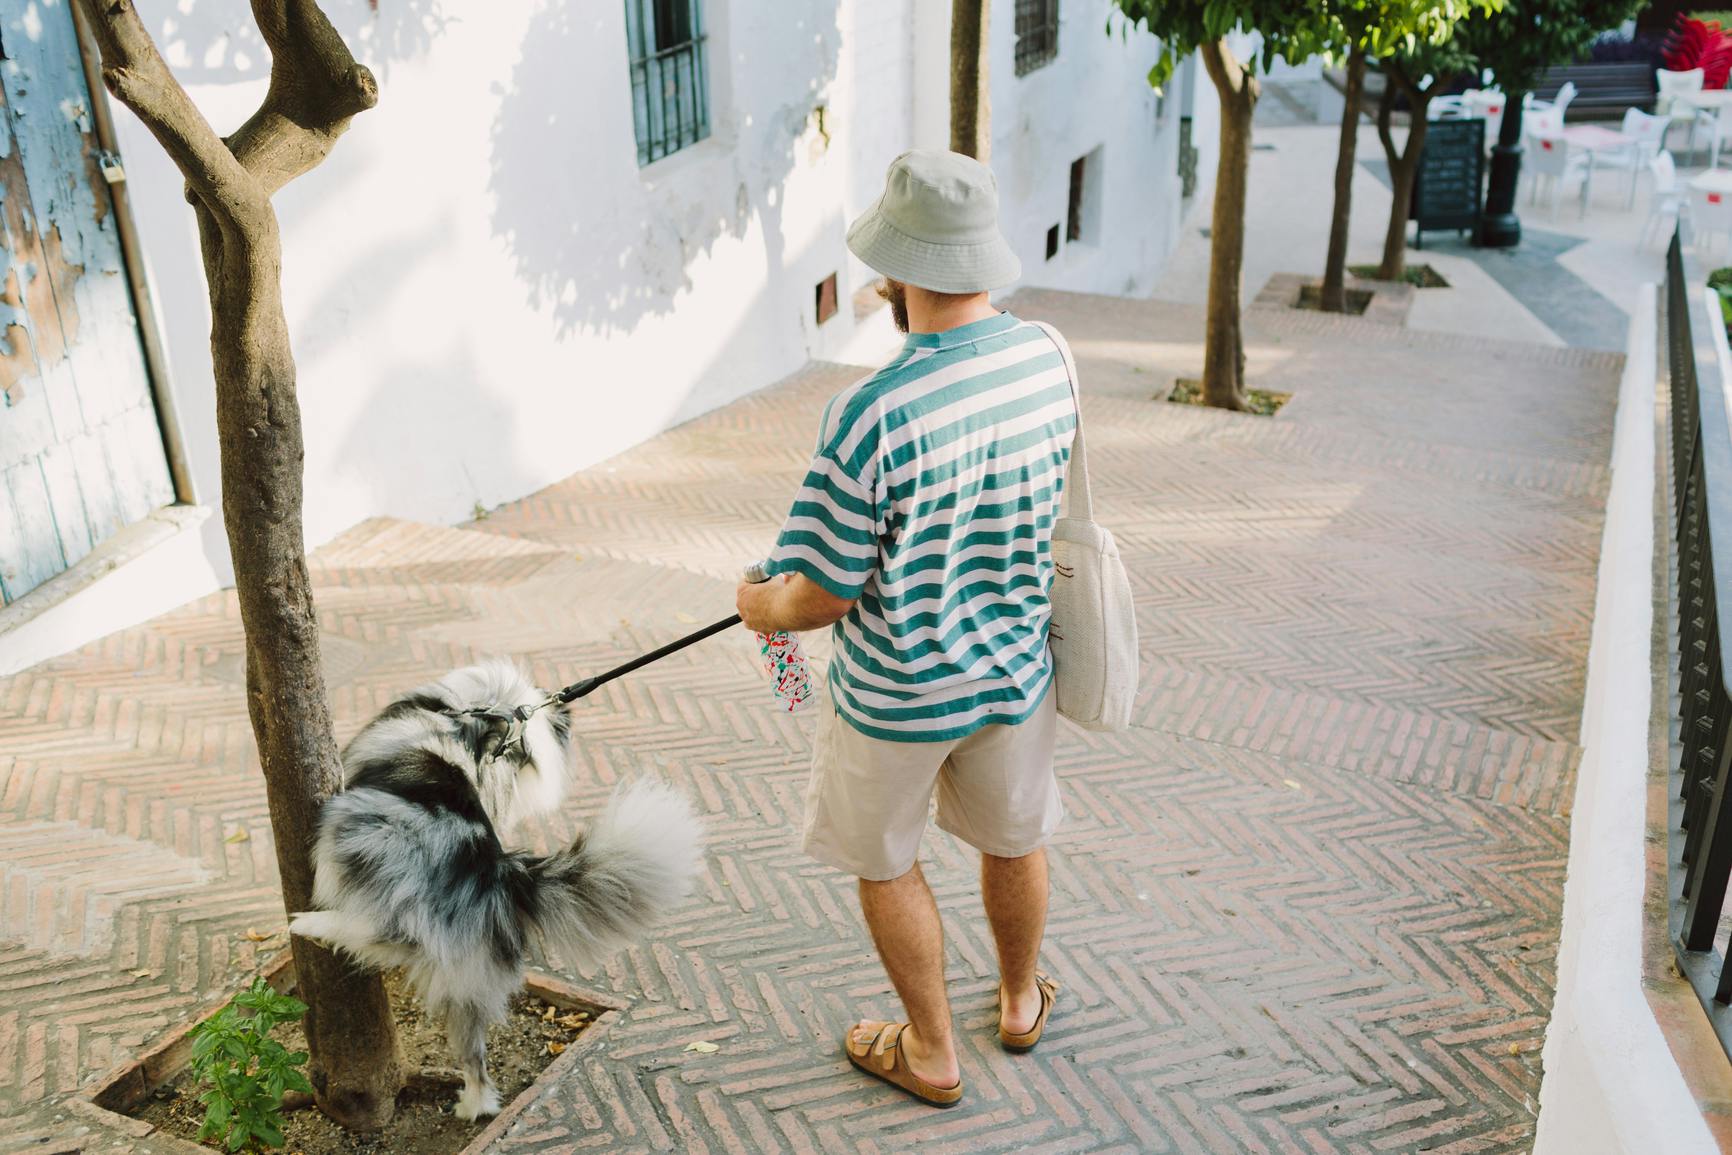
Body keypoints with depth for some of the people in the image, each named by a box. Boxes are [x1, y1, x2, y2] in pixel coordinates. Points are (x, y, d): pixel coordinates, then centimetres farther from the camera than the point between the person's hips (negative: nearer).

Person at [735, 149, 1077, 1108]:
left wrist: (763, 607, 1)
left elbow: (824, 594, -23)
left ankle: (932, 1053, 38)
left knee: (887, 864, 20)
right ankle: (1020, 1002, 52)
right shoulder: (1047, 358, -11)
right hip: (1015, 667, 5)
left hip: (898, 692, -5)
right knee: (1013, 840, 27)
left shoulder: (869, 415, -31)